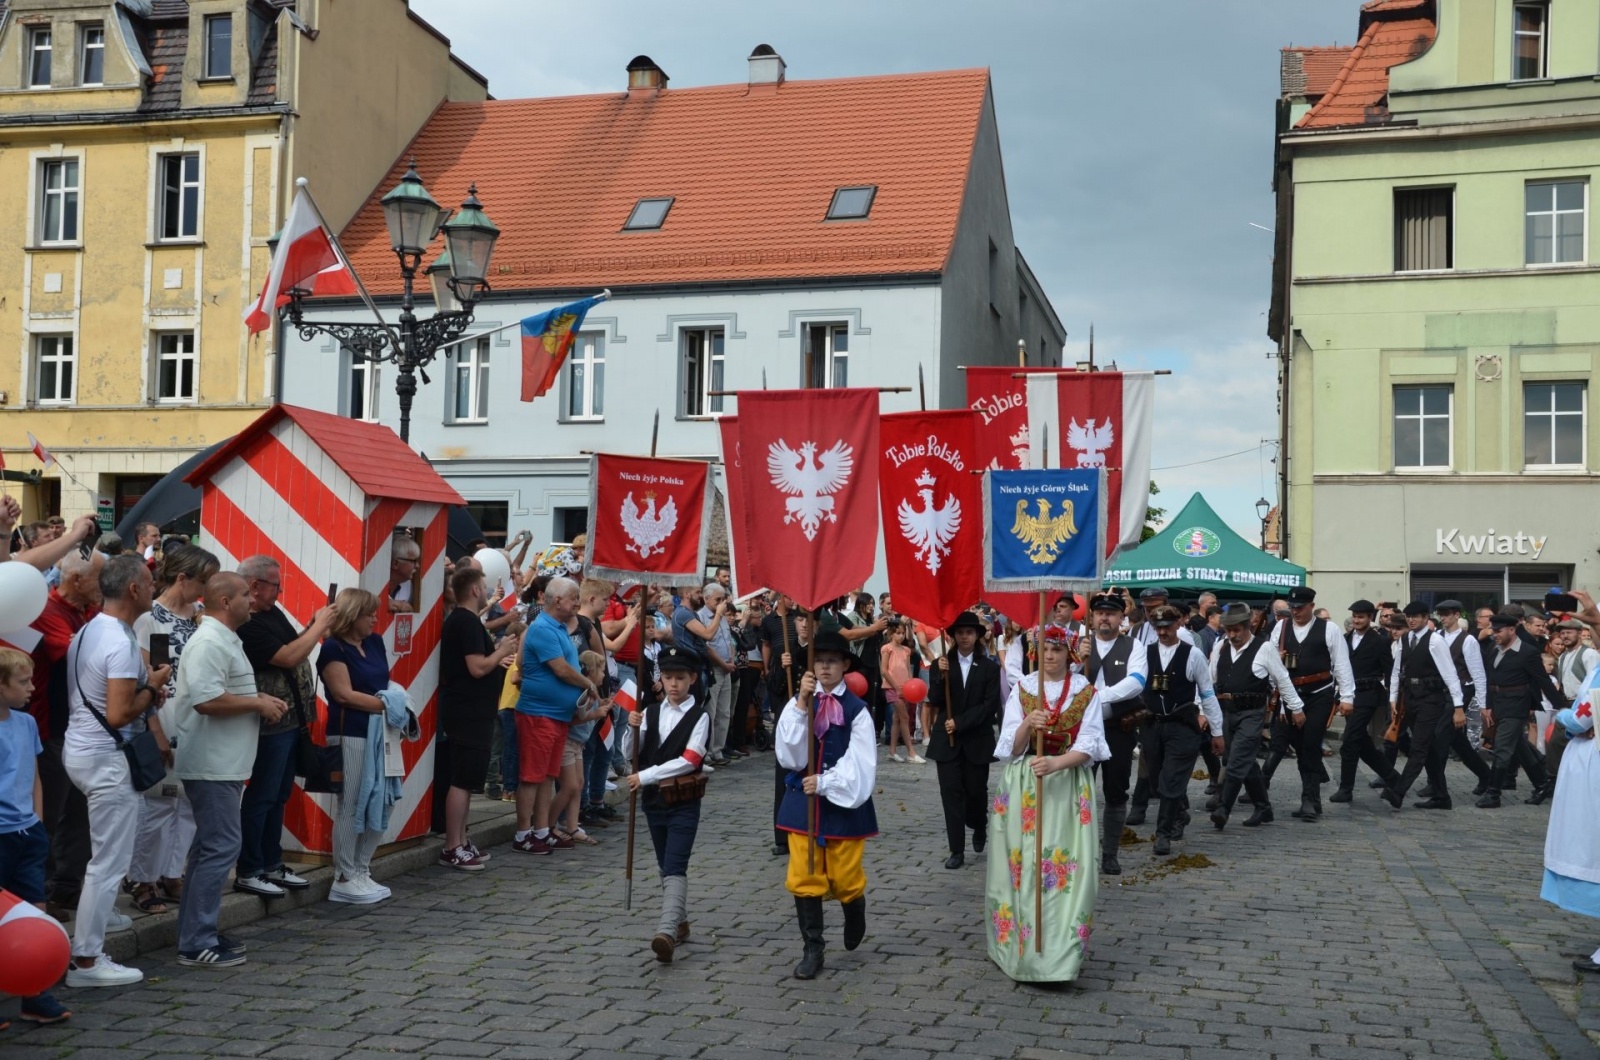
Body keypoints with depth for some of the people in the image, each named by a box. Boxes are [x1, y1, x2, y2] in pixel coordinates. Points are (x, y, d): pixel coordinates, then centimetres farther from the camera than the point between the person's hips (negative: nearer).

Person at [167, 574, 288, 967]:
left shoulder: (225, 640, 17)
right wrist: (258, 704, -16)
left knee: (212, 847, 15)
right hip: (213, 765, -11)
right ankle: (197, 943, -3)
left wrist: (261, 700, 11)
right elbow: (206, 699, -28)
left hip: (224, 764, 11)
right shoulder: (209, 643, -17)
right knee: (221, 847, -8)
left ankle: (197, 934, 23)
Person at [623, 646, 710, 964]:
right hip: (653, 799, 6)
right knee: (665, 866, 16)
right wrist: (633, 728, -17)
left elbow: (689, 760, -18)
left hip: (683, 803, -6)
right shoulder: (651, 712, 5)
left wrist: (645, 776, -20)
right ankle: (680, 922, 31)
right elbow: (631, 754, 3)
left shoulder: (699, 716, -10)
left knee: (675, 868, -16)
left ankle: (667, 932, -27)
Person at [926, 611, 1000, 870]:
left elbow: (990, 705, -7)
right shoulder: (943, 663, 4)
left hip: (977, 740, -1)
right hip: (947, 739, 1)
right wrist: (941, 675, -20)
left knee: (976, 791, 5)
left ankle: (979, 827, 37)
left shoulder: (989, 667, 0)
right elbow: (935, 700, -4)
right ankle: (957, 850, 2)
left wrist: (959, 722, -12)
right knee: (951, 793, -3)